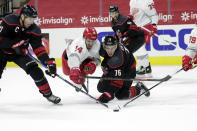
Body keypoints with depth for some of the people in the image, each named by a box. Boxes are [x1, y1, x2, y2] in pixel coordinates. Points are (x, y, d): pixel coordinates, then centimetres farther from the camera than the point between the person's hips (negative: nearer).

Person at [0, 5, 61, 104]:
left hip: (19, 53, 3)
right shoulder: (8, 21, -26)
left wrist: (48, 62, -28)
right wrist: (15, 44, -33)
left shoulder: (34, 30, -14)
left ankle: (48, 94, 0)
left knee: (34, 69, -11)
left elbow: (38, 48, -16)